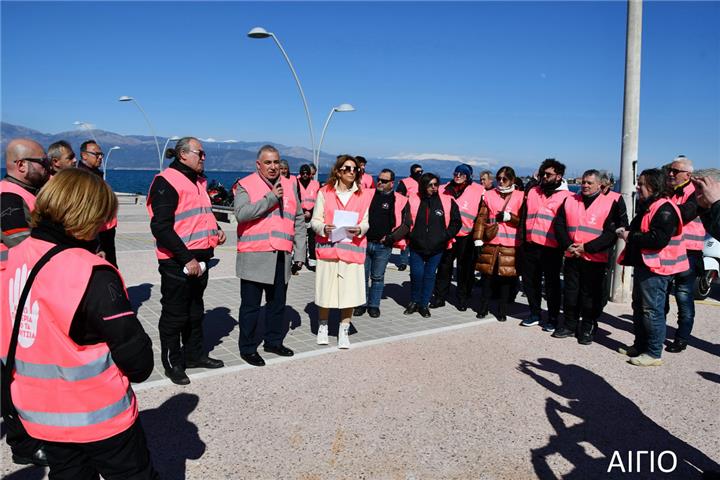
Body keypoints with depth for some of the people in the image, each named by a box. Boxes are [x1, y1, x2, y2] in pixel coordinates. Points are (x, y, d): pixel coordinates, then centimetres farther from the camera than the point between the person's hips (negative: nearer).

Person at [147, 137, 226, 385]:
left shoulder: (198, 181, 15)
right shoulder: (167, 182, -14)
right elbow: (161, 227, -20)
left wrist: (215, 230, 9)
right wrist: (186, 258, -22)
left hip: (199, 259, 9)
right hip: (177, 262, -9)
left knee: (195, 311, 19)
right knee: (175, 315, 4)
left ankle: (194, 354, 33)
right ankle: (173, 364, 19)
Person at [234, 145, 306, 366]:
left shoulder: (289, 186, 12)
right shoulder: (246, 185, -2)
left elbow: (299, 221, 13)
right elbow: (241, 213, -20)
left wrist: (299, 253, 7)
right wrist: (270, 199, -18)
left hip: (281, 257, 5)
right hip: (254, 257, -5)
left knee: (277, 303, 15)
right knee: (251, 305, 4)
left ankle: (274, 341, 31)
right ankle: (247, 348, 17)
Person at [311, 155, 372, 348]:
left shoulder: (364, 194, 8)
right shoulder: (325, 192, 3)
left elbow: (366, 222, 8)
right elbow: (315, 221, 3)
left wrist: (359, 229, -13)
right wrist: (324, 228, -17)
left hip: (352, 249, 1)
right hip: (328, 247, -1)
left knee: (350, 292, -2)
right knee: (326, 290, 4)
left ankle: (344, 331, 13)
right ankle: (323, 327, 26)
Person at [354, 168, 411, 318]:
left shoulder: (400, 201, 0)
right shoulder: (368, 195, 5)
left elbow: (406, 224, -1)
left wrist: (390, 238, -9)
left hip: (383, 246, -2)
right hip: (364, 242, 2)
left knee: (378, 277, 10)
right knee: (362, 276, 8)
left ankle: (374, 305, 23)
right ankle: (361, 304, 21)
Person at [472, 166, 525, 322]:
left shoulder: (520, 196, 4)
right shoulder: (489, 195, 9)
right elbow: (481, 218, 6)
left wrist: (508, 216, -13)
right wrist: (478, 241, -1)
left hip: (510, 244, -1)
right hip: (490, 243, 2)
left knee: (506, 276, 2)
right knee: (488, 274, 5)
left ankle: (502, 310, 15)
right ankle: (484, 306, 19)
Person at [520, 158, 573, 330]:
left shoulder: (565, 196, -3)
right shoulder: (533, 192, 13)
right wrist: (524, 237, 15)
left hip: (551, 249, -5)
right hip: (530, 246, 5)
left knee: (552, 284, 4)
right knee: (530, 281, 13)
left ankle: (553, 318, 16)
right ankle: (535, 313, 28)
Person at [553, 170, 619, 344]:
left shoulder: (610, 204, -2)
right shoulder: (570, 201, 10)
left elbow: (611, 232, -10)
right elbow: (559, 225, 6)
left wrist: (587, 247, -16)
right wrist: (568, 245, -9)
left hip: (595, 259, -3)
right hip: (572, 257, 4)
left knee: (590, 295, 4)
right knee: (570, 292, 11)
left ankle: (588, 328, 17)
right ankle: (569, 325, 23)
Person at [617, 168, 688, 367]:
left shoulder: (665, 209, -18)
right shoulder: (647, 206, 16)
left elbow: (658, 239, -27)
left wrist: (631, 237, -18)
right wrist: (628, 232, 5)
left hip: (656, 268, -11)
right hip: (644, 265, 11)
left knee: (652, 310, -4)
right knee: (639, 307, 18)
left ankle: (654, 353, 5)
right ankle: (640, 345, 29)